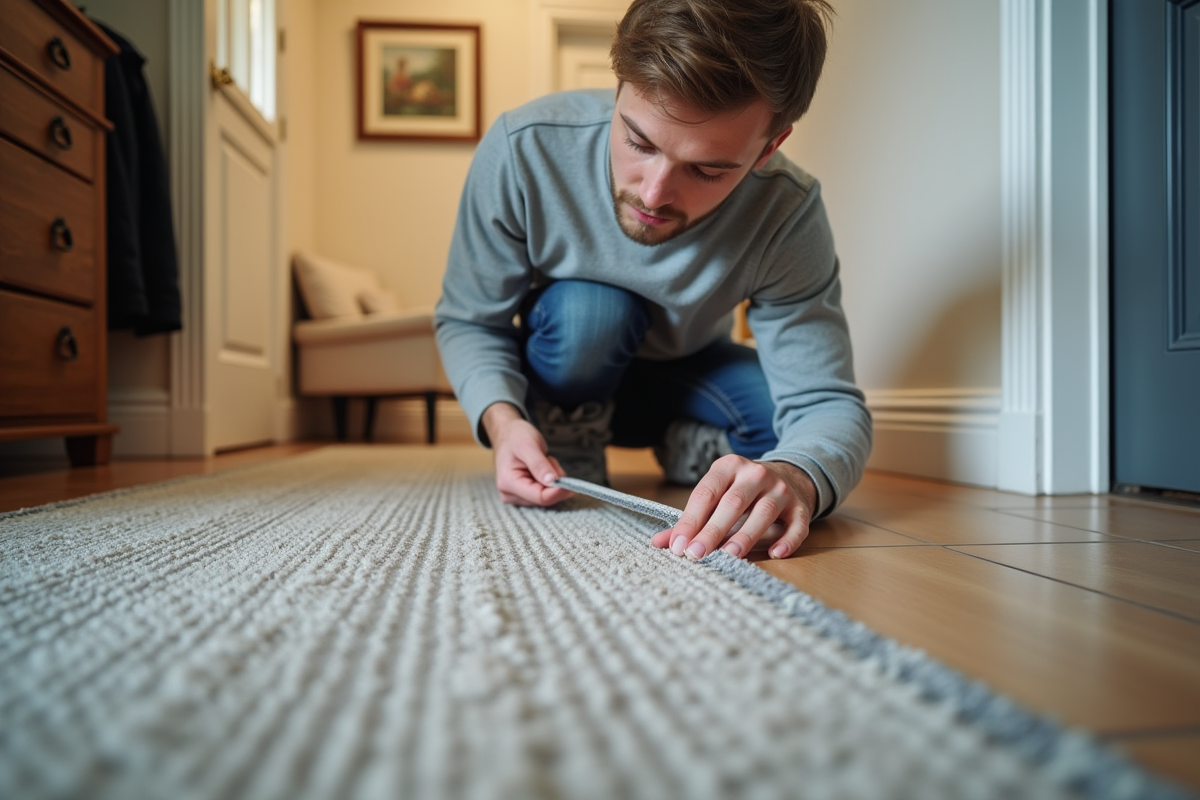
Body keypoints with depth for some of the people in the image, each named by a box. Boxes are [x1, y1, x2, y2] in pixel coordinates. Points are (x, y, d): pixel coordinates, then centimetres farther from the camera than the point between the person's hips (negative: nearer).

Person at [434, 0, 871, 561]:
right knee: (590, 309, -34)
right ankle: (568, 453, -6)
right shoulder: (523, 149, -30)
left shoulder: (788, 214, -28)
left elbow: (829, 403, -30)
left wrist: (793, 478, -54)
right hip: (561, 372, 0)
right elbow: (467, 321, -17)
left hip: (686, 379, 1)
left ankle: (689, 447, 6)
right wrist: (501, 417, -38)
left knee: (787, 422, -26)